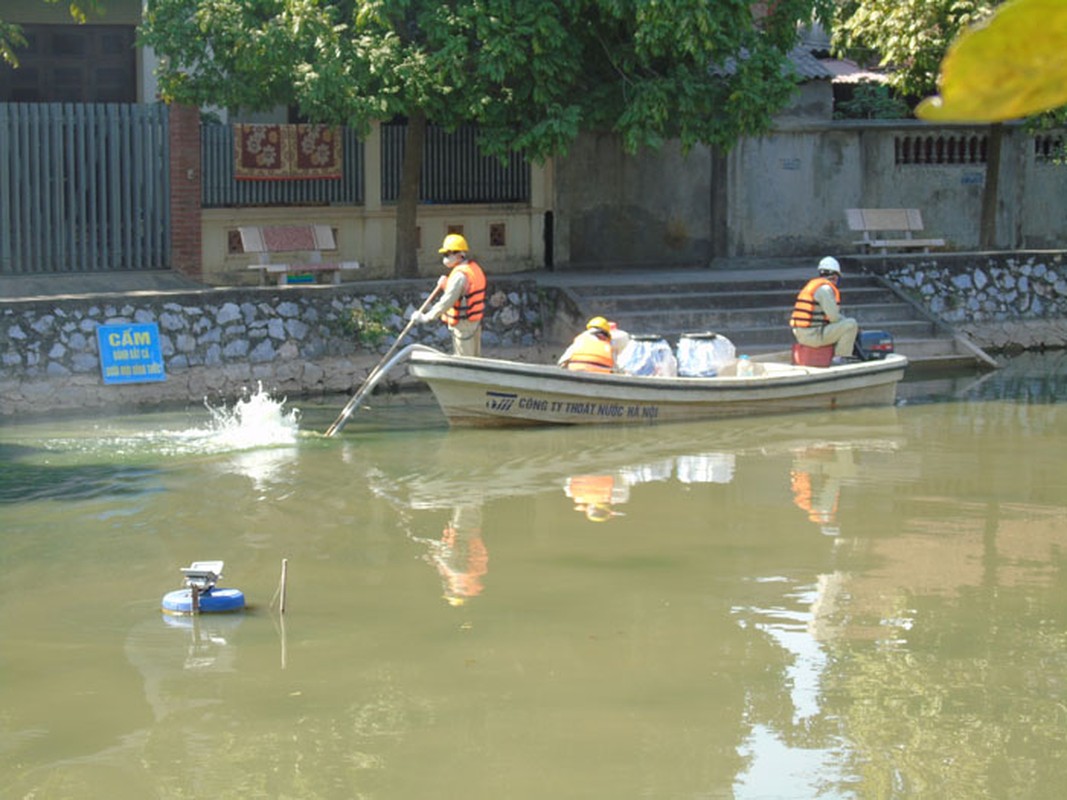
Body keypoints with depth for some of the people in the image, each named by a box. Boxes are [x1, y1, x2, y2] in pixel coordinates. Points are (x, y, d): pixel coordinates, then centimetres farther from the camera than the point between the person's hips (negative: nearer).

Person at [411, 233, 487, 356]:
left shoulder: (460, 275, -21)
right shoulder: (475, 268, 10)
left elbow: (448, 300, -25)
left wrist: (426, 317, -22)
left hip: (463, 323, -10)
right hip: (476, 322, 10)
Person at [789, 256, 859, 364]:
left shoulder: (811, 285, 18)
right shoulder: (826, 288, -12)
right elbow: (834, 317, -15)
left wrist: (843, 320, 21)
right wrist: (847, 321, 3)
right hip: (814, 336, -10)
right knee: (851, 324, -8)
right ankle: (841, 357, -4)